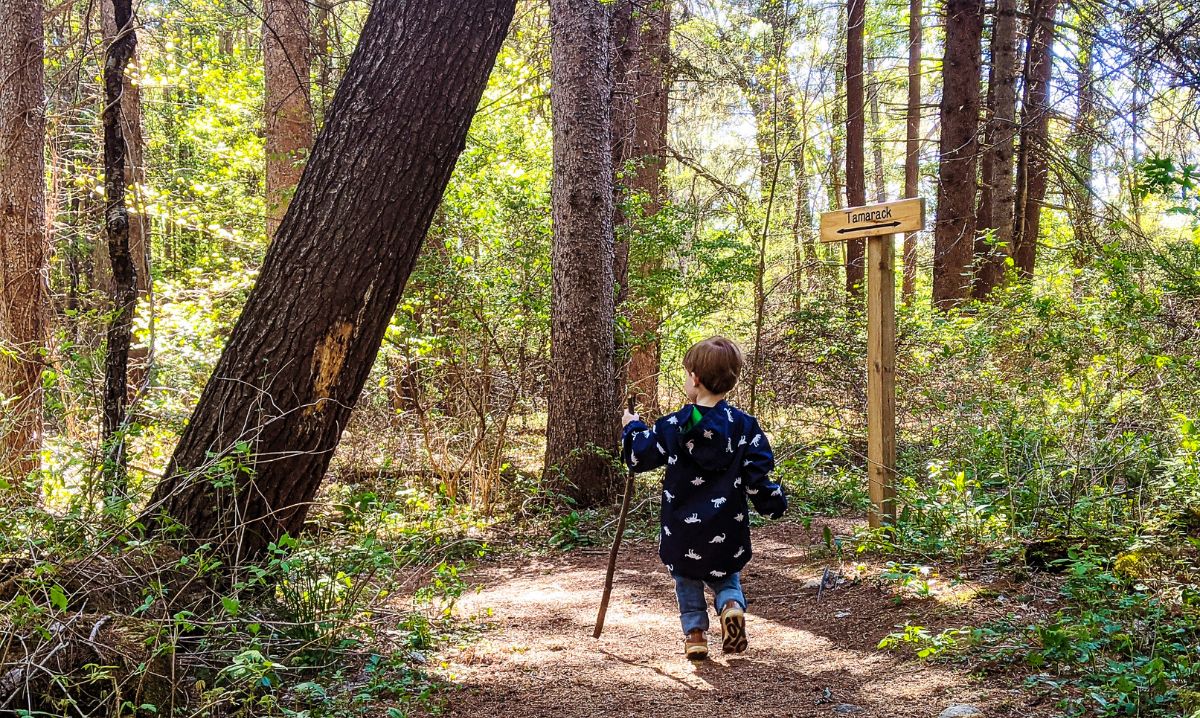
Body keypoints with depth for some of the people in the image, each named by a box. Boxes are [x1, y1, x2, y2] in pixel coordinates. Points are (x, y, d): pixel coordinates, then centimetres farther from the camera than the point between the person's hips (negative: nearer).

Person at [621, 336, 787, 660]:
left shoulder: (673, 426, -10)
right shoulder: (744, 426, -7)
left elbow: (640, 455, 2)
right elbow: (757, 477, -5)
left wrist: (632, 427, 21)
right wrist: (775, 501, 13)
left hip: (682, 532, -1)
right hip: (728, 535, 1)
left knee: (687, 581, 22)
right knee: (727, 578, 22)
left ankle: (694, 631, 11)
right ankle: (731, 605, -7)